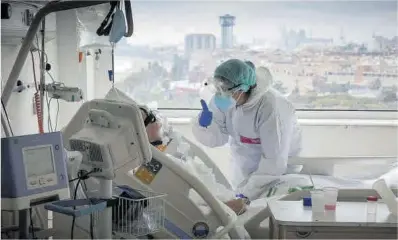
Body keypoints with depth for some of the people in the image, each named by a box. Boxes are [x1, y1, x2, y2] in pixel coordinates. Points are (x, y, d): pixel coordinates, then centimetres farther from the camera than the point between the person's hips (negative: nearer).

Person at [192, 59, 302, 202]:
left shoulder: (270, 108, -35)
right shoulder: (224, 99, -18)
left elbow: (274, 160, -32)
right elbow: (217, 138, -9)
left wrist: (249, 193, -34)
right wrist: (205, 125, -30)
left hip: (279, 168, -5)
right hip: (243, 166, 5)